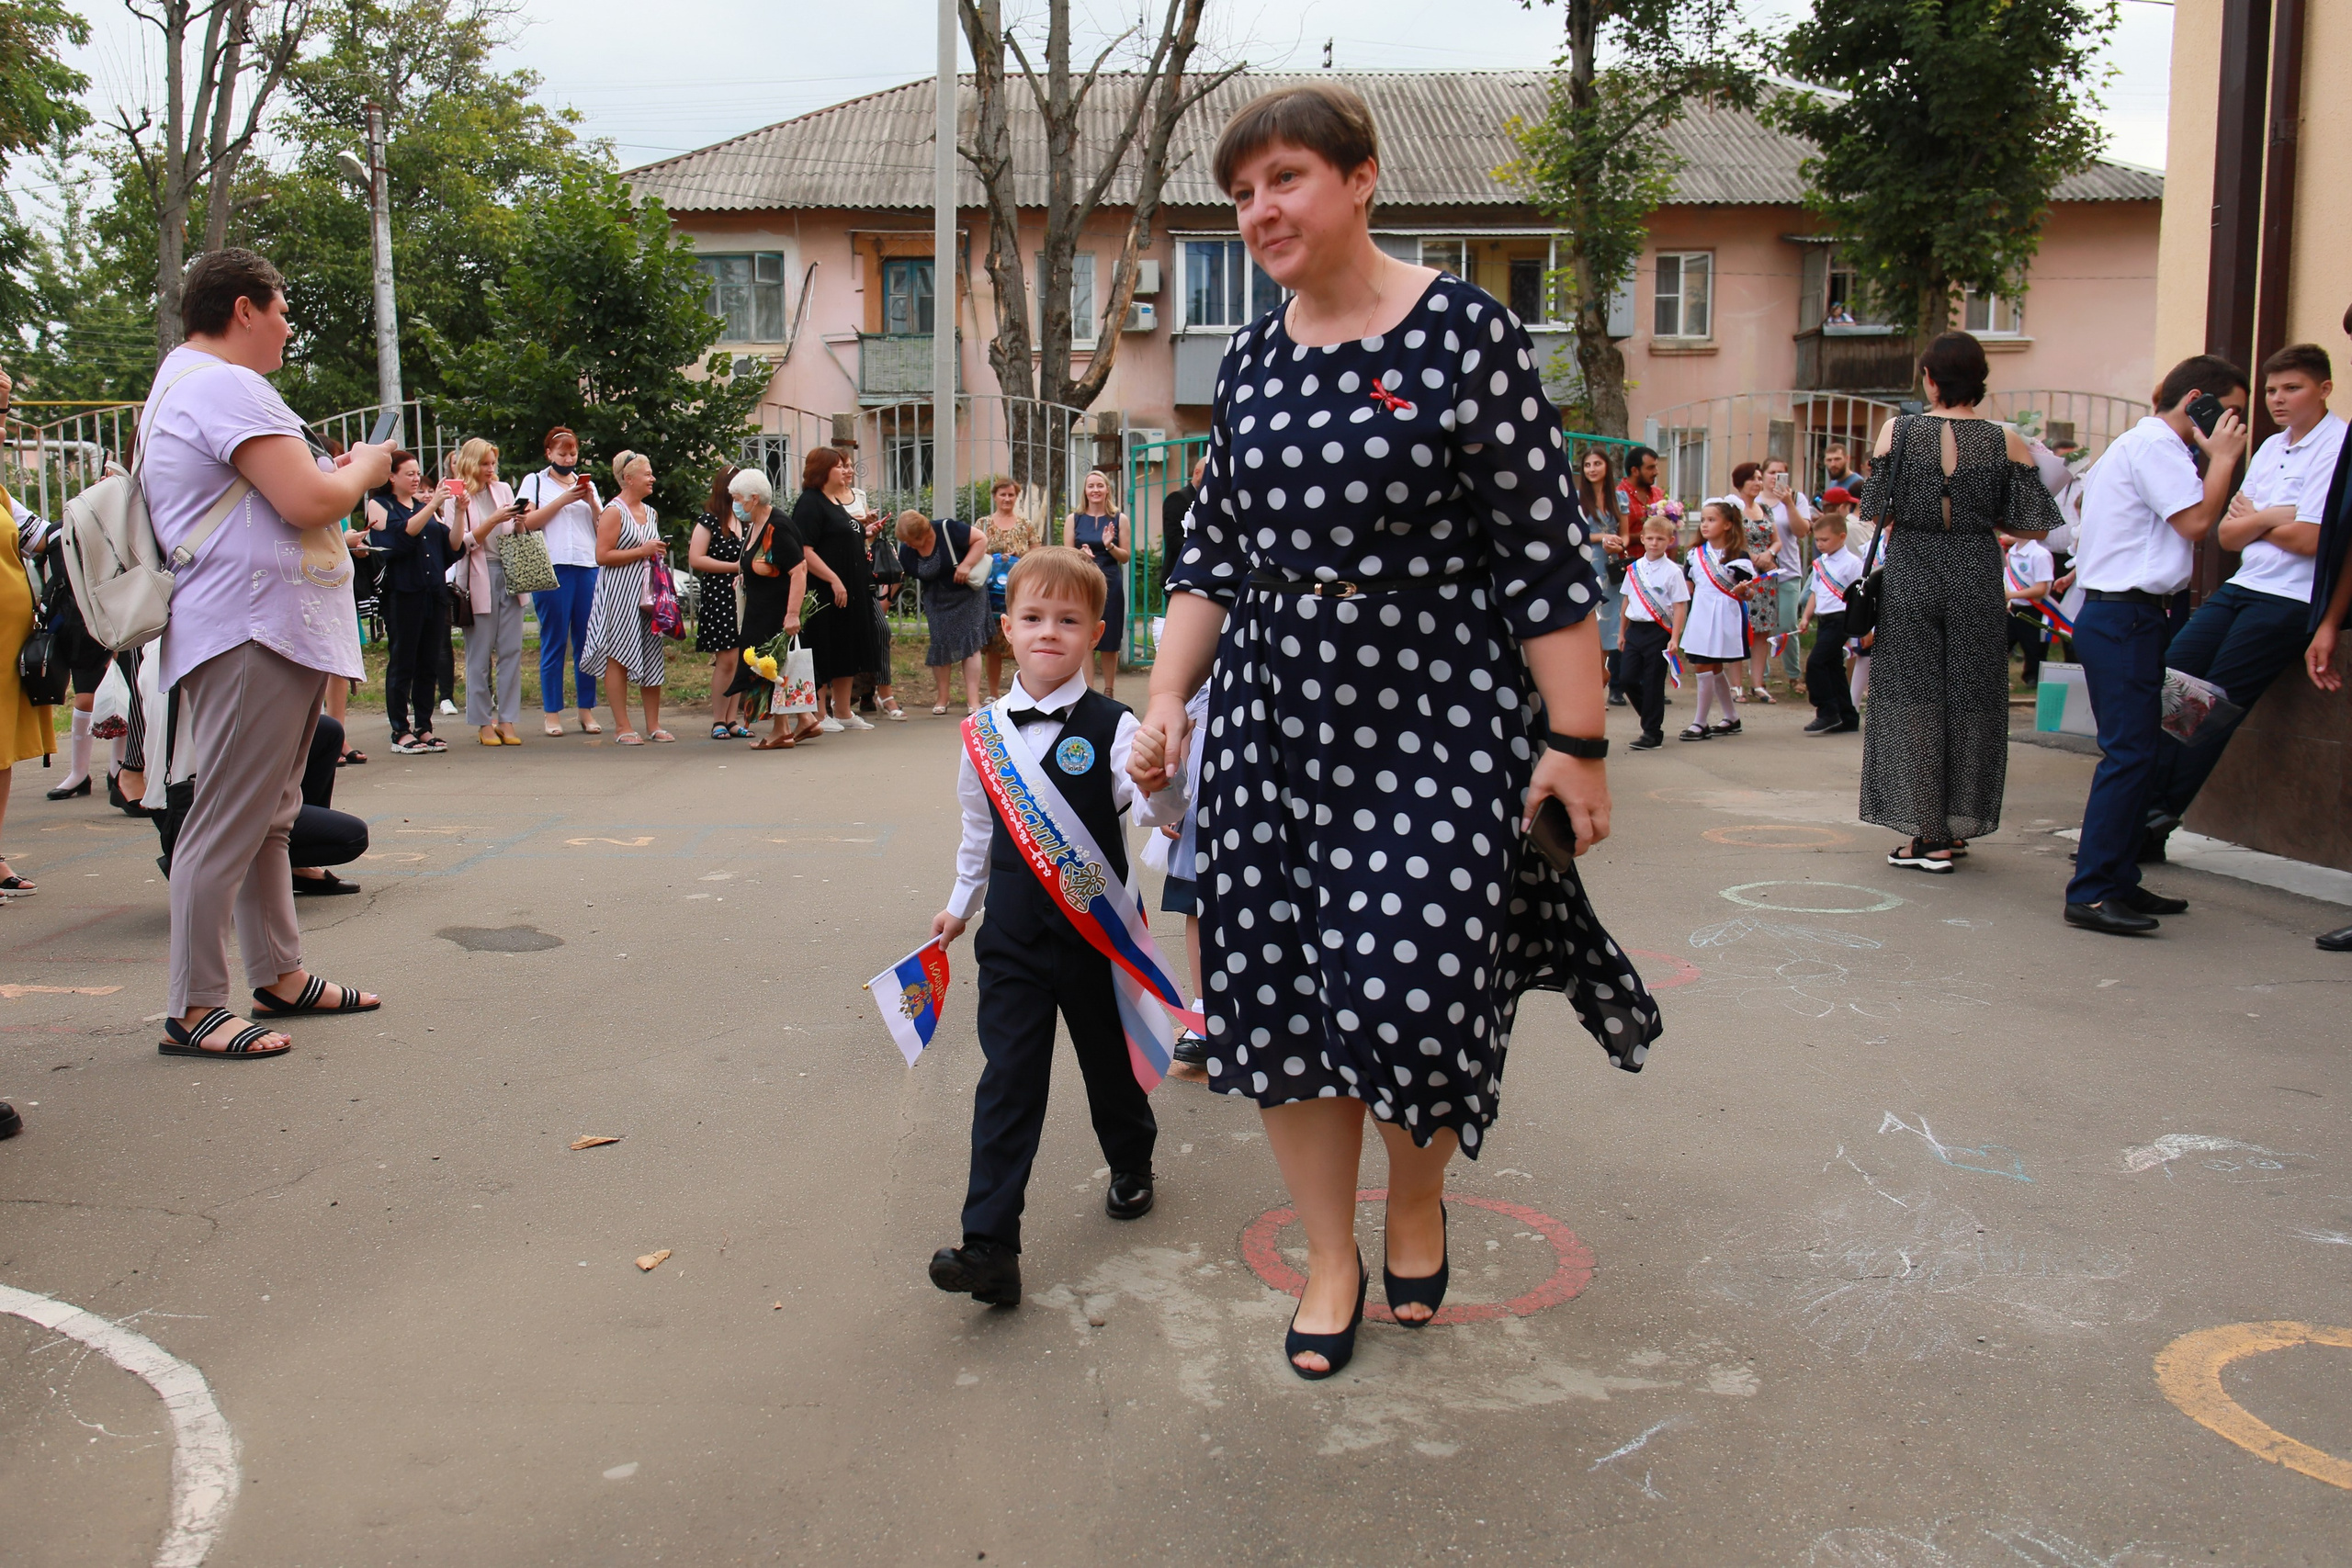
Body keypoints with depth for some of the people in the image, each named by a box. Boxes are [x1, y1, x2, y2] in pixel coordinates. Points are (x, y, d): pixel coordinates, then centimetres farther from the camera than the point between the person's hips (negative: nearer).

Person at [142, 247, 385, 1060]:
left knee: (266, 816, 16)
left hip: (273, 633, 12)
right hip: (253, 633, -12)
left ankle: (279, 975, 25)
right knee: (227, 825, -8)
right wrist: (364, 469, -2)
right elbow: (307, 502, -21)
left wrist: (332, 473, 16)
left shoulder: (185, 383, 22)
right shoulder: (225, 385, -13)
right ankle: (192, 1009, -3)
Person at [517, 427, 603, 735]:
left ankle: (587, 711, 8)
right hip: (551, 568, -3)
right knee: (554, 641, -2)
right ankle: (552, 714, 2)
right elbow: (528, 522, -4)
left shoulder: (586, 484, 21)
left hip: (587, 567, 3)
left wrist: (591, 501, -2)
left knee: (587, 640, 2)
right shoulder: (535, 481, 11)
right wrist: (563, 500, -8)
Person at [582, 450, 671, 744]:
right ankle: (622, 728, -1)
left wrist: (659, 553, 12)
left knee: (652, 657, 6)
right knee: (619, 658, -4)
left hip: (648, 593, 7)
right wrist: (641, 551, -15)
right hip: (619, 594, -7)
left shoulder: (650, 512, 17)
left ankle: (653, 725, 11)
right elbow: (602, 556, -15)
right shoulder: (614, 512, -7)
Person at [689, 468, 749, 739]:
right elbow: (695, 559, -10)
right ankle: (718, 721, 0)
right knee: (726, 659, -7)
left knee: (741, 659, 2)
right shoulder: (709, 520, -3)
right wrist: (735, 567, -11)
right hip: (718, 596, -6)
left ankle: (733, 719, 7)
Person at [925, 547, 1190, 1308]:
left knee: (1109, 1058, 17)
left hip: (1095, 929, -1)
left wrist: (1160, 780, -43)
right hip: (1013, 935, 2)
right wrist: (962, 902, 24)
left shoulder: (1112, 728, -10)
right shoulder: (985, 731, 1)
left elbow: (1159, 810, -22)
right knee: (1008, 1080, -4)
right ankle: (989, 1245, -5)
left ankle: (1131, 1165, 47)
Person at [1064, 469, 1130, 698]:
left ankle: (1109, 691, 14)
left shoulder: (1119, 519, 4)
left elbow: (1126, 557, 4)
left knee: (1109, 643, 3)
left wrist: (1109, 545, -15)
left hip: (1110, 585, 0)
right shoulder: (1073, 519, 6)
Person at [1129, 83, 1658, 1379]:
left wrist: (1578, 742, -12)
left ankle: (1419, 1201, 27)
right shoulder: (1249, 361, 8)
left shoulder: (1465, 333, -8)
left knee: (1405, 990, -8)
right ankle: (1331, 1257, 27)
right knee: (1277, 992, 6)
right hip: (1274, 715, 5)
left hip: (1436, 721, -5)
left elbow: (1545, 554, -9)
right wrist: (1168, 694, 5)